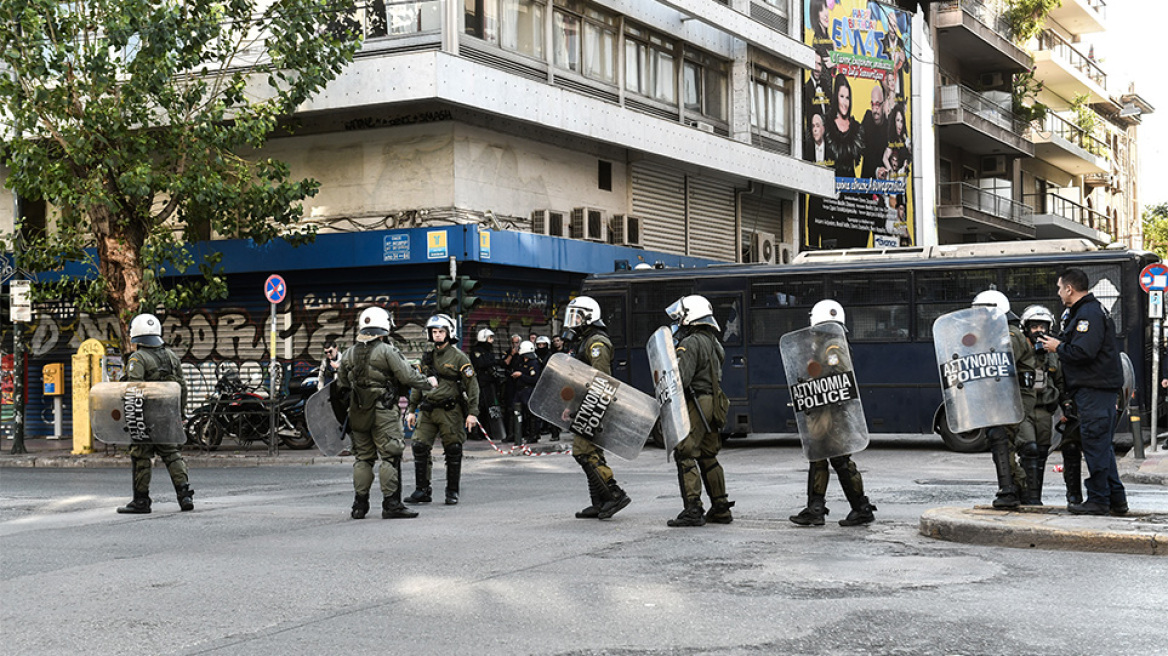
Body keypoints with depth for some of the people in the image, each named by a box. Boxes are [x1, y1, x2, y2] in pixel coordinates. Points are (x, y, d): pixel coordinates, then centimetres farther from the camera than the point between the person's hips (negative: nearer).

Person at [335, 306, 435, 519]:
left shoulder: (349, 354, 9)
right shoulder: (387, 351, -10)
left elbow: (342, 386, 17)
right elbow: (408, 376, -12)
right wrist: (429, 382, 5)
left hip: (358, 413, 6)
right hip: (383, 413, -6)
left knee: (363, 457, 13)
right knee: (390, 457, -2)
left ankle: (359, 505, 16)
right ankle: (391, 504, -4)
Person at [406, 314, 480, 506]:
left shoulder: (458, 357, -3)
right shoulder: (427, 357, 13)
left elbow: (472, 385, -5)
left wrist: (473, 412, -11)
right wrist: (412, 410, 16)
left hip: (450, 411, -5)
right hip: (427, 410, 5)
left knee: (453, 452, 0)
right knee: (420, 447, -3)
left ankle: (452, 492, 11)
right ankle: (422, 490, 6)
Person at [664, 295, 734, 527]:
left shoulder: (691, 344, -13)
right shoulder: (714, 342, 18)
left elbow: (681, 379, -22)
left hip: (695, 404, -9)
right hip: (713, 403, 9)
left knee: (685, 455, -7)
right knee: (707, 457, 16)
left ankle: (693, 510, -12)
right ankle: (721, 509, 18)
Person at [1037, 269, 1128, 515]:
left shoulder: (1088, 314, -15)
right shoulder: (1092, 310, 20)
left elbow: (1083, 352, -24)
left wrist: (1058, 348, -9)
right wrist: (1059, 344, 13)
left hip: (1094, 390, -11)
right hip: (1101, 387, 11)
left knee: (1095, 444, -6)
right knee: (1102, 445, 14)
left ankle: (1098, 500, -2)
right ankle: (1116, 499, 17)